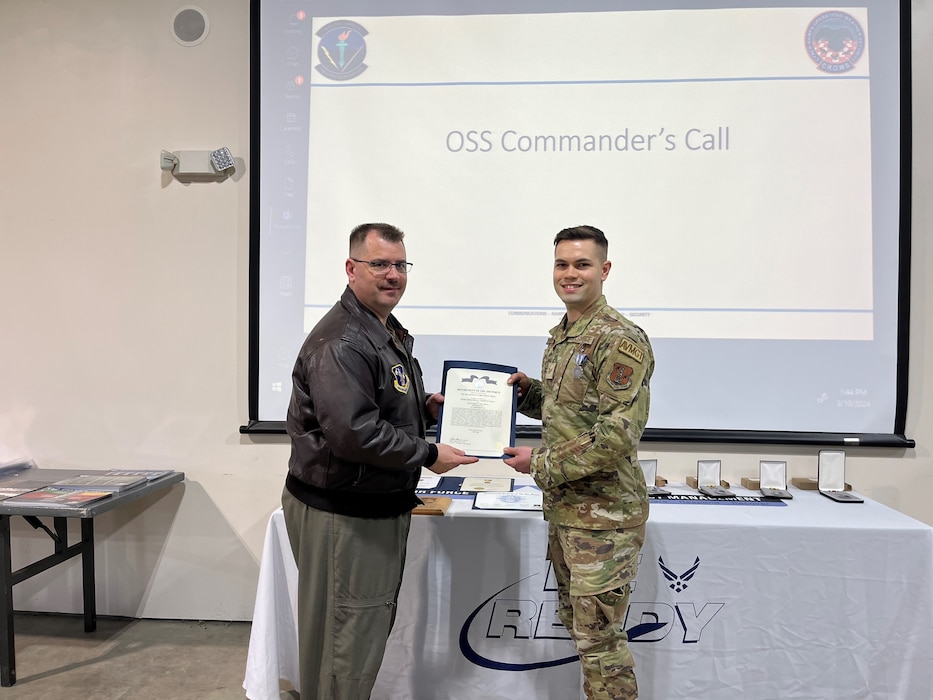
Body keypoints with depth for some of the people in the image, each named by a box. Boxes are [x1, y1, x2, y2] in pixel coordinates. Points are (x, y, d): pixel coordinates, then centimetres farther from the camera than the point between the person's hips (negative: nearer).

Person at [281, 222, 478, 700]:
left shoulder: (390, 332, 13)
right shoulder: (342, 342, -21)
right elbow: (354, 434, -28)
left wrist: (426, 407, 5)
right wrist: (429, 454, -19)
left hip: (380, 507, 10)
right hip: (342, 516, -10)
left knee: (371, 627, 23)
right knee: (346, 637, 5)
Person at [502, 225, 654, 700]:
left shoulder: (621, 341, -18)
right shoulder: (559, 336, 11)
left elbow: (618, 434, -24)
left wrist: (541, 464, -18)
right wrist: (526, 389, 3)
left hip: (602, 513, -9)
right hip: (563, 506, 9)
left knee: (598, 636, 3)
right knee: (575, 621, 21)